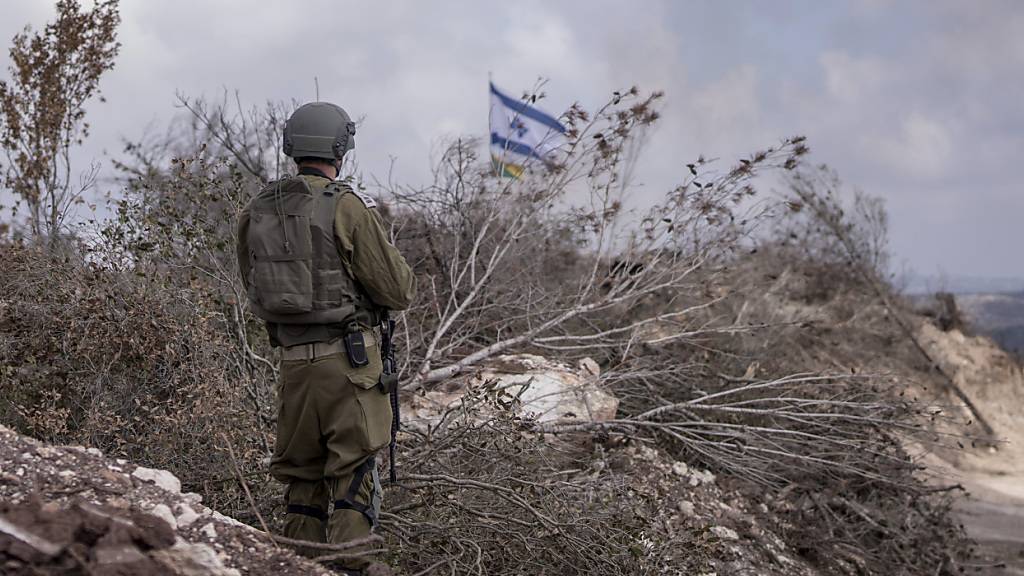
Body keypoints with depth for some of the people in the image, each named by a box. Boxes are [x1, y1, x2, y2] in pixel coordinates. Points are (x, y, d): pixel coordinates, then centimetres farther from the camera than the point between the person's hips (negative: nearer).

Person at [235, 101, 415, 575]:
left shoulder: (256, 212, 5)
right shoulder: (348, 207, -11)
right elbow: (398, 292, -9)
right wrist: (397, 266, 12)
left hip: (293, 359, 5)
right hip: (349, 359, -5)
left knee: (301, 476, 15)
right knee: (353, 476, 0)